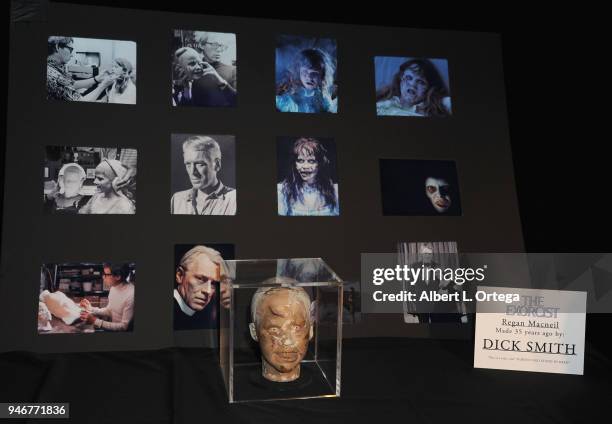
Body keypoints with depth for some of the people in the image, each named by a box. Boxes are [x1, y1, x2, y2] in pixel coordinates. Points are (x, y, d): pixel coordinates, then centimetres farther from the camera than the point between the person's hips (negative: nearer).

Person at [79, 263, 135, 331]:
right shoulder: (114, 287, 0)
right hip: (114, 327, 7)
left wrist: (95, 321, -24)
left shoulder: (131, 295, -27)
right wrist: (91, 309, 0)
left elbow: (124, 326, -23)